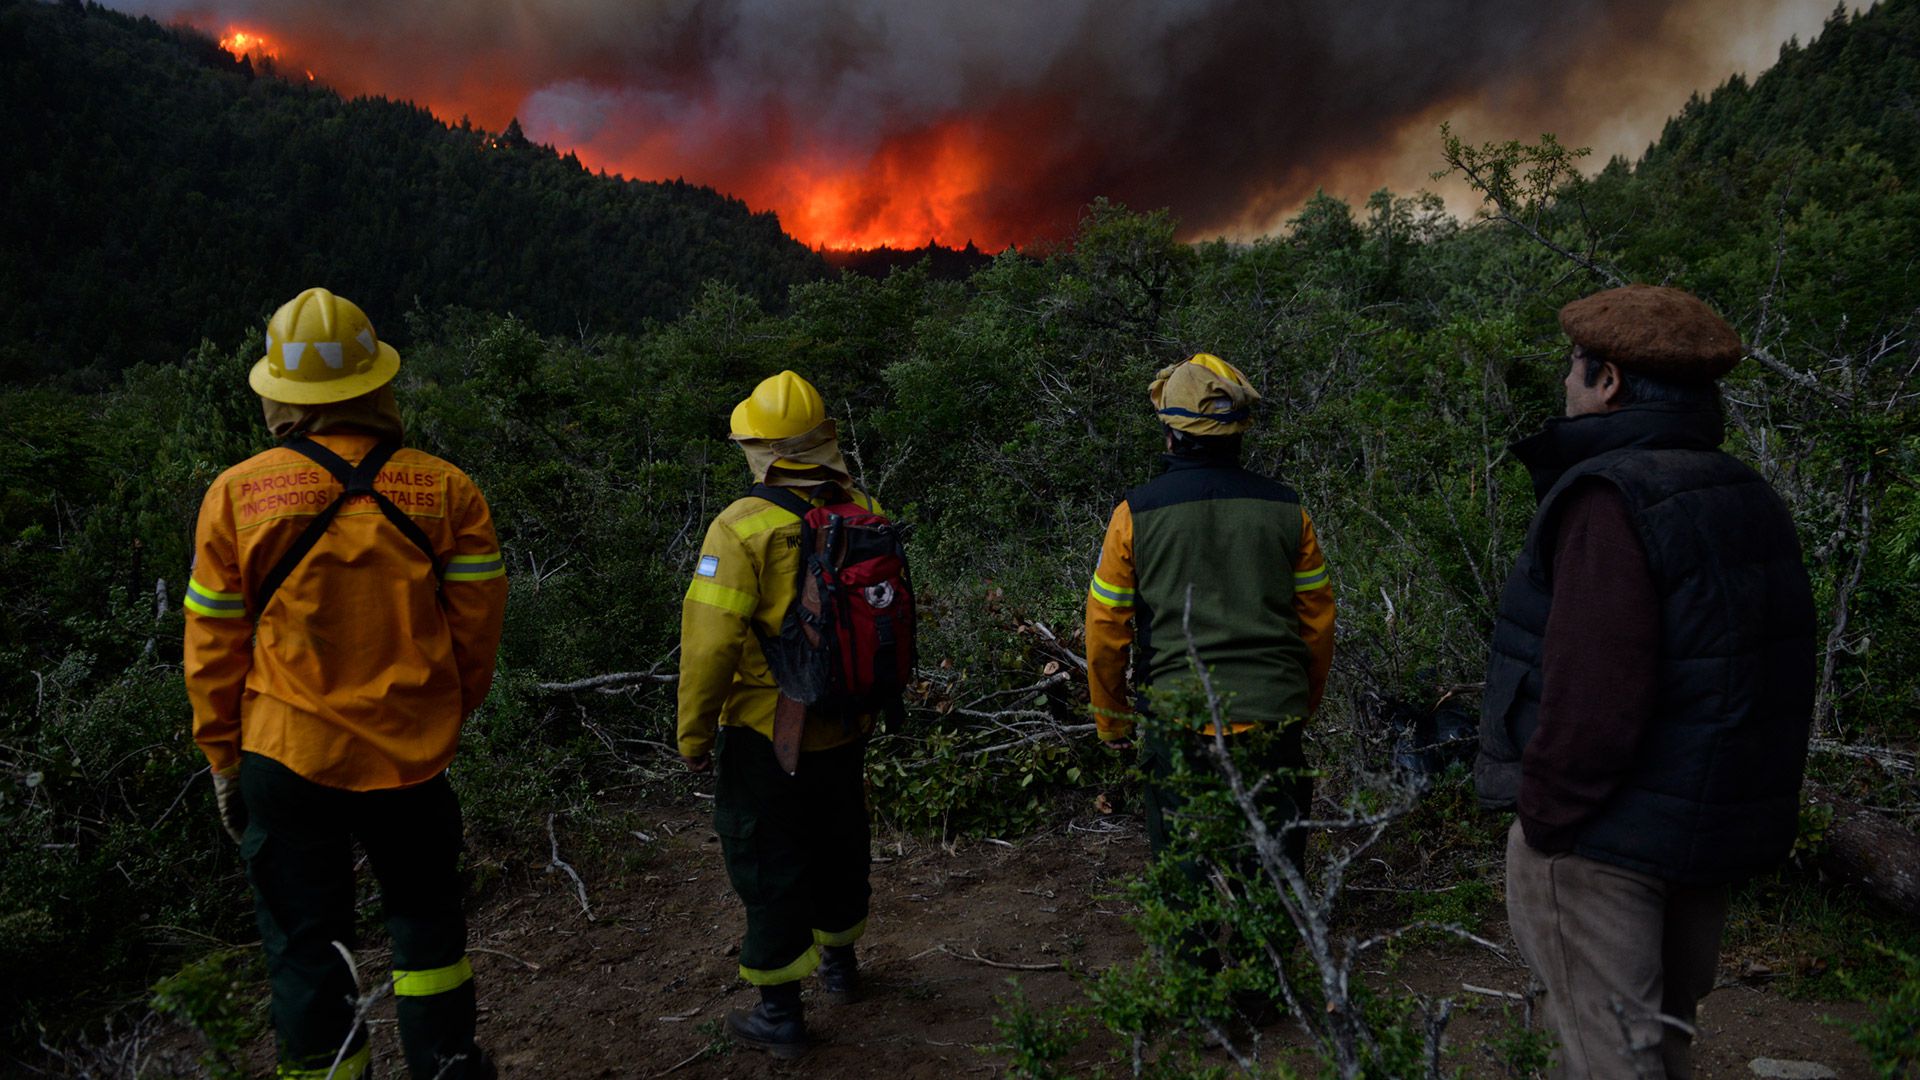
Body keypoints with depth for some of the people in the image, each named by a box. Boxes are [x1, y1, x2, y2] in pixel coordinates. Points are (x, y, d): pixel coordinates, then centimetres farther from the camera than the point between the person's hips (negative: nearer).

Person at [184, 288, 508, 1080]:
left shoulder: (237, 495, -8)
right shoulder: (444, 491, -8)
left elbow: (213, 648, -2)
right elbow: (477, 626, -3)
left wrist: (223, 755, 10)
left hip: (287, 756, -1)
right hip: (412, 750, 1)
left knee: (304, 938, 13)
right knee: (423, 912, 21)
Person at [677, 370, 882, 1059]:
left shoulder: (744, 528, -21)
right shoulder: (865, 514, -2)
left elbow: (710, 642, -22)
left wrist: (694, 734, -9)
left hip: (765, 737, -6)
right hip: (846, 730, 6)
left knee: (769, 866, 8)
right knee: (839, 845, 24)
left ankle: (780, 1013, 19)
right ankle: (840, 964, 43)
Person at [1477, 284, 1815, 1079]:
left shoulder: (1611, 500, -19)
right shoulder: (1747, 498, 9)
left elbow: (1592, 693, -26)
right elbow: (1763, 682, 13)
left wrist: (1546, 813, -14)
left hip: (1604, 835, -9)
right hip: (1707, 834, 9)